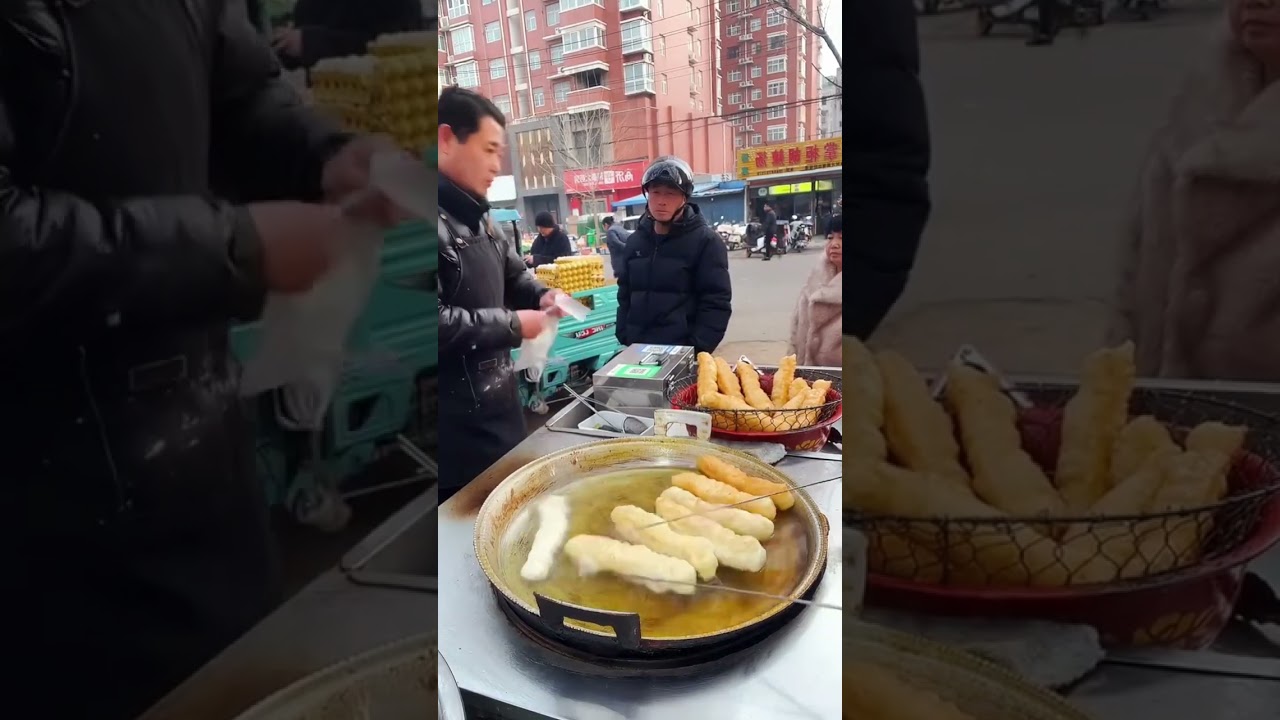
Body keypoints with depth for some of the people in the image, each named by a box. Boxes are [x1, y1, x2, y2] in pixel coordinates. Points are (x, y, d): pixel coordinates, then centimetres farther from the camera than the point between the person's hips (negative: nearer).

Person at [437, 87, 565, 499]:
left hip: (498, 408, 10)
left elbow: (512, 273, 26)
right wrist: (512, 325, -17)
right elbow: (436, 324, -28)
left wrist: (541, 295, 4)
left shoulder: (474, 218, 13)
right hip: (456, 428, -10)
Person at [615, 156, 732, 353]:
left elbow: (717, 303, -11)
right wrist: (624, 337, 6)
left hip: (683, 354, -5)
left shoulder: (705, 241, -7)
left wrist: (697, 350, -17)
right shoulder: (635, 241, 10)